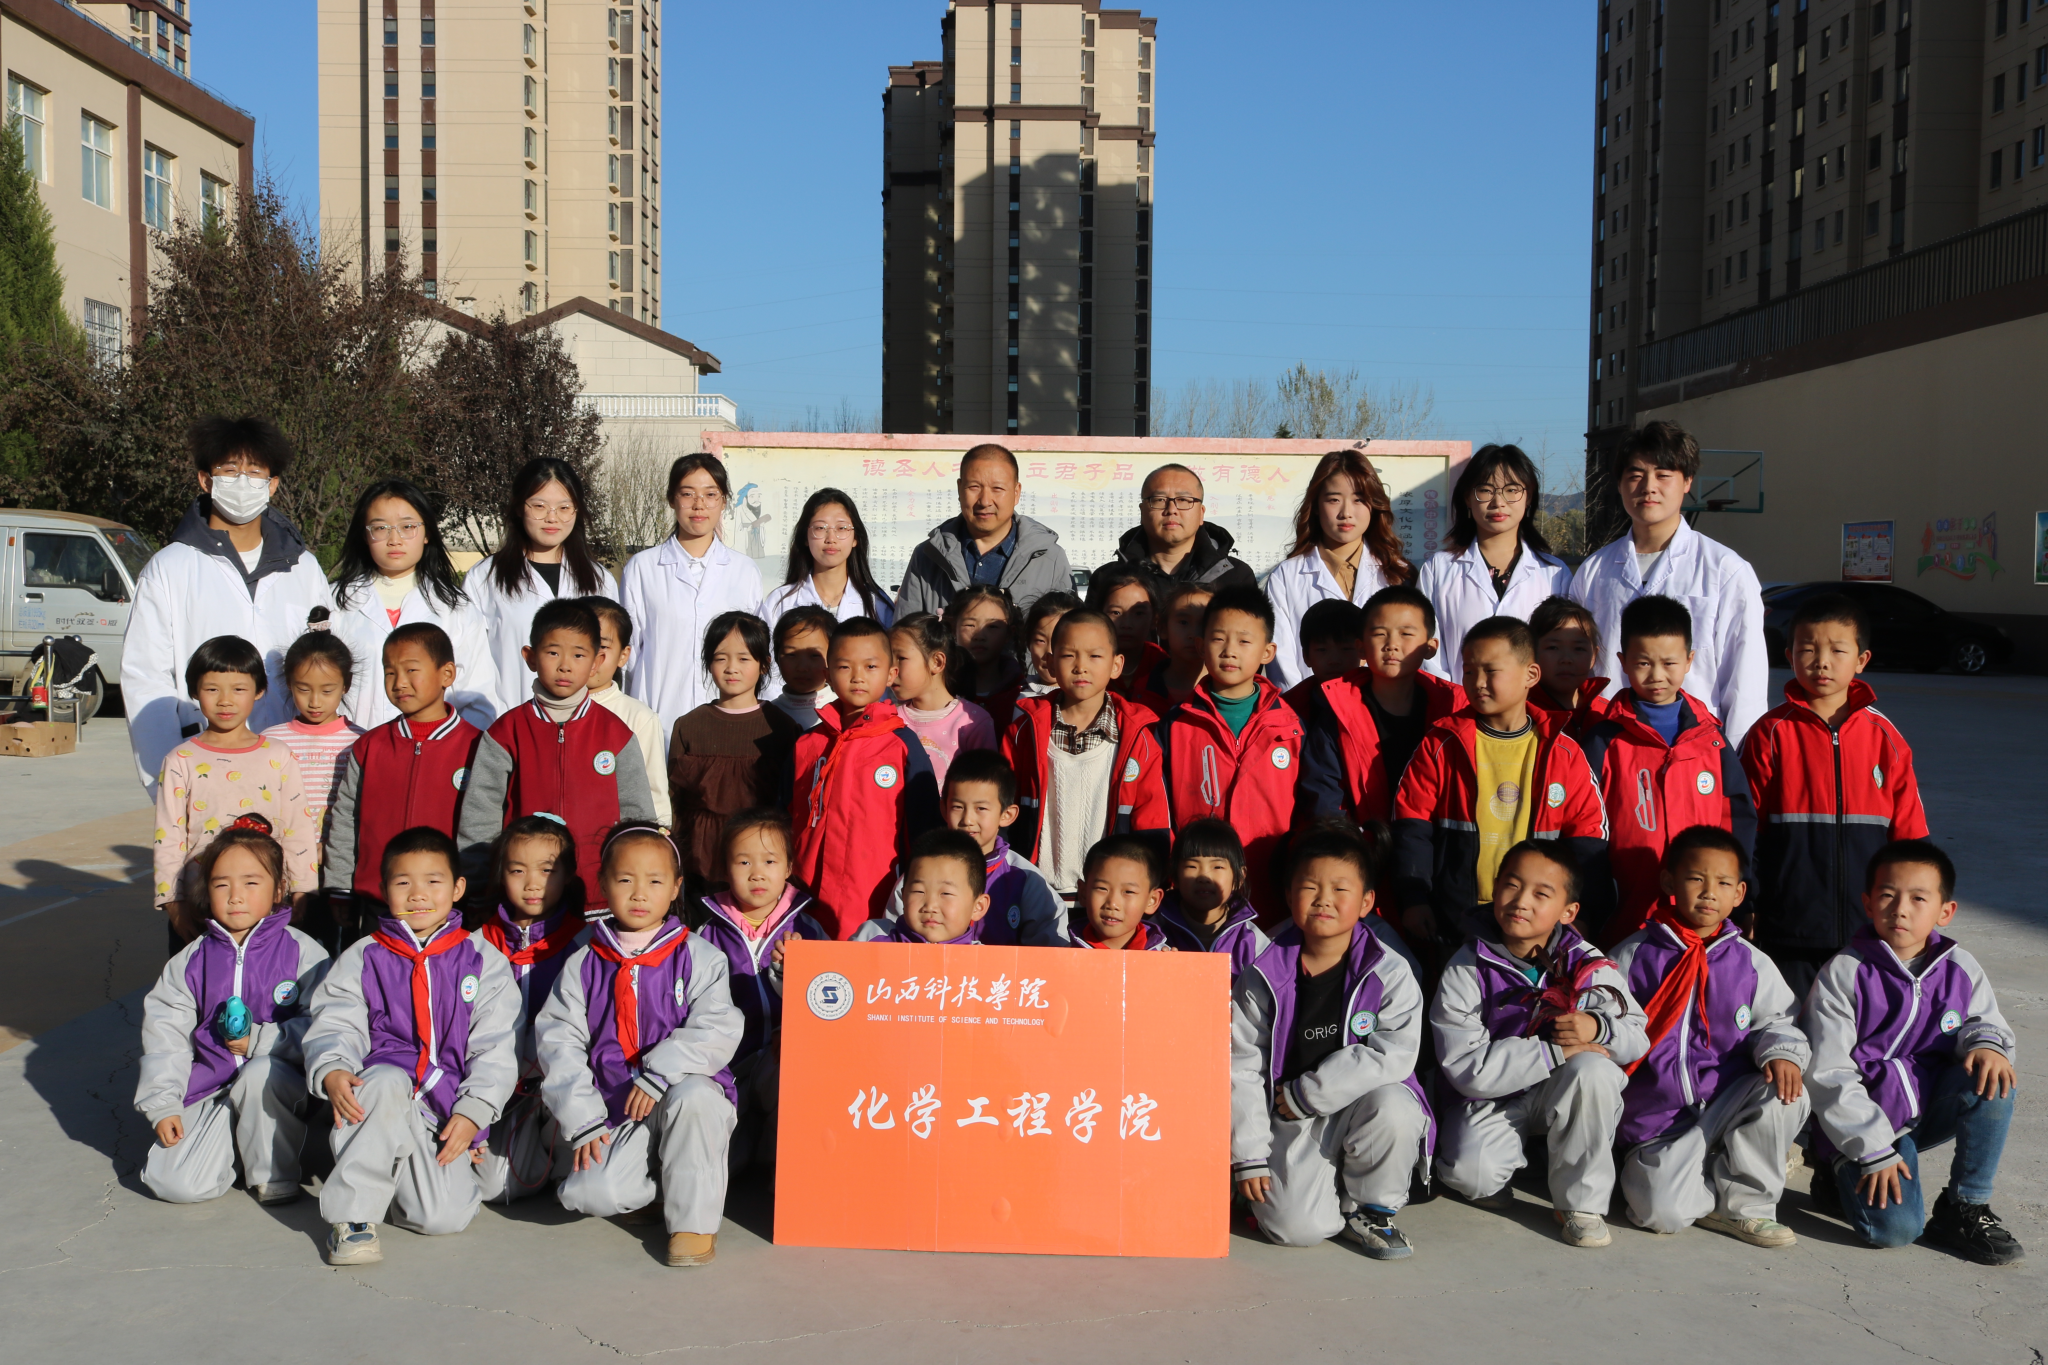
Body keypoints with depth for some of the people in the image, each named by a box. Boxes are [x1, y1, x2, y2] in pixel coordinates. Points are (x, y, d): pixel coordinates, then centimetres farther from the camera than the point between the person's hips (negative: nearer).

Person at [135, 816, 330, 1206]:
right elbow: (165, 1036, 7)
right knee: (176, 1183, -18)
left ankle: (274, 1174, -14)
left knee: (261, 1074, -38)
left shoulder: (302, 953, -2)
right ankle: (231, 1141, 15)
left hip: (279, 1080, -2)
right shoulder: (190, 961, 8)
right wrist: (163, 1106, -1)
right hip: (209, 1089, 3)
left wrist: (259, 1041, -16)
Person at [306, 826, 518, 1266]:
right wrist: (332, 1072, -22)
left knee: (444, 1217, -20)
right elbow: (334, 1028, 1)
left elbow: (496, 1048, 4)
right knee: (387, 1082, -37)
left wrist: (472, 1113, -9)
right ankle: (352, 1212, -23)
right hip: (381, 1100, 0)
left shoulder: (484, 961, 8)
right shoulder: (361, 958, 11)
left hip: (448, 1114, 0)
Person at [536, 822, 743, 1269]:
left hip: (690, 1084, -2)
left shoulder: (699, 958, -1)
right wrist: (583, 1122, -6)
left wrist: (658, 1074, -24)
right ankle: (658, 1182, 10)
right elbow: (558, 1042, 3)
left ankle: (693, 1219, -18)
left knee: (691, 1096, -37)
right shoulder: (583, 966, 6)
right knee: (591, 1193, -23)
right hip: (618, 1113, 2)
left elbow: (717, 1031, -12)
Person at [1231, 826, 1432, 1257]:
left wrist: (1304, 1094, -18)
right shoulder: (1263, 979, -3)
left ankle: (1371, 1208, -5)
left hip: (1363, 1104, 1)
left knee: (1393, 1107, -33)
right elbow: (1241, 1067, -1)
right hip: (1292, 1124, 0)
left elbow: (1393, 1056, -18)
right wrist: (1249, 1156, -6)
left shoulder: (1389, 973, -6)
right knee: (1293, 1225, -22)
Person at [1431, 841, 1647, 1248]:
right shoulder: (1467, 969, -14)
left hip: (1563, 1093, 2)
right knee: (1469, 1173, -28)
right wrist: (1553, 1051, -29)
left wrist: (1598, 1028, -30)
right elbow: (1465, 1066, -22)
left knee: (1594, 1069, -31)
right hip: (1492, 1097, -2)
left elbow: (1638, 1038, -6)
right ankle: (1515, 1148, 11)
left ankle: (1580, 1201, -12)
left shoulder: (1587, 965, -8)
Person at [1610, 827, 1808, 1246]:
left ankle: (1741, 1200, -8)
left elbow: (1777, 1020, 8)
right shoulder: (1633, 956, 2)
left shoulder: (1751, 964, 6)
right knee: (1664, 1211, -28)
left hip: (1729, 1107, 3)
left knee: (1786, 1092, -29)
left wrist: (1781, 1051, -13)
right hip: (1658, 1119, -3)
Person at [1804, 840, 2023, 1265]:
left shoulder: (1961, 969, 0)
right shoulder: (1843, 974, -12)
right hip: (1864, 1122, -5)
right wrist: (1874, 1152, -17)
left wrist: (1985, 1041, -17)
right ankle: (1843, 1177, 11)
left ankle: (1966, 1207, -8)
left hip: (1932, 1108, 5)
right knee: (1895, 1227, -25)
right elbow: (1828, 1075, -13)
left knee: (1992, 1078, -25)